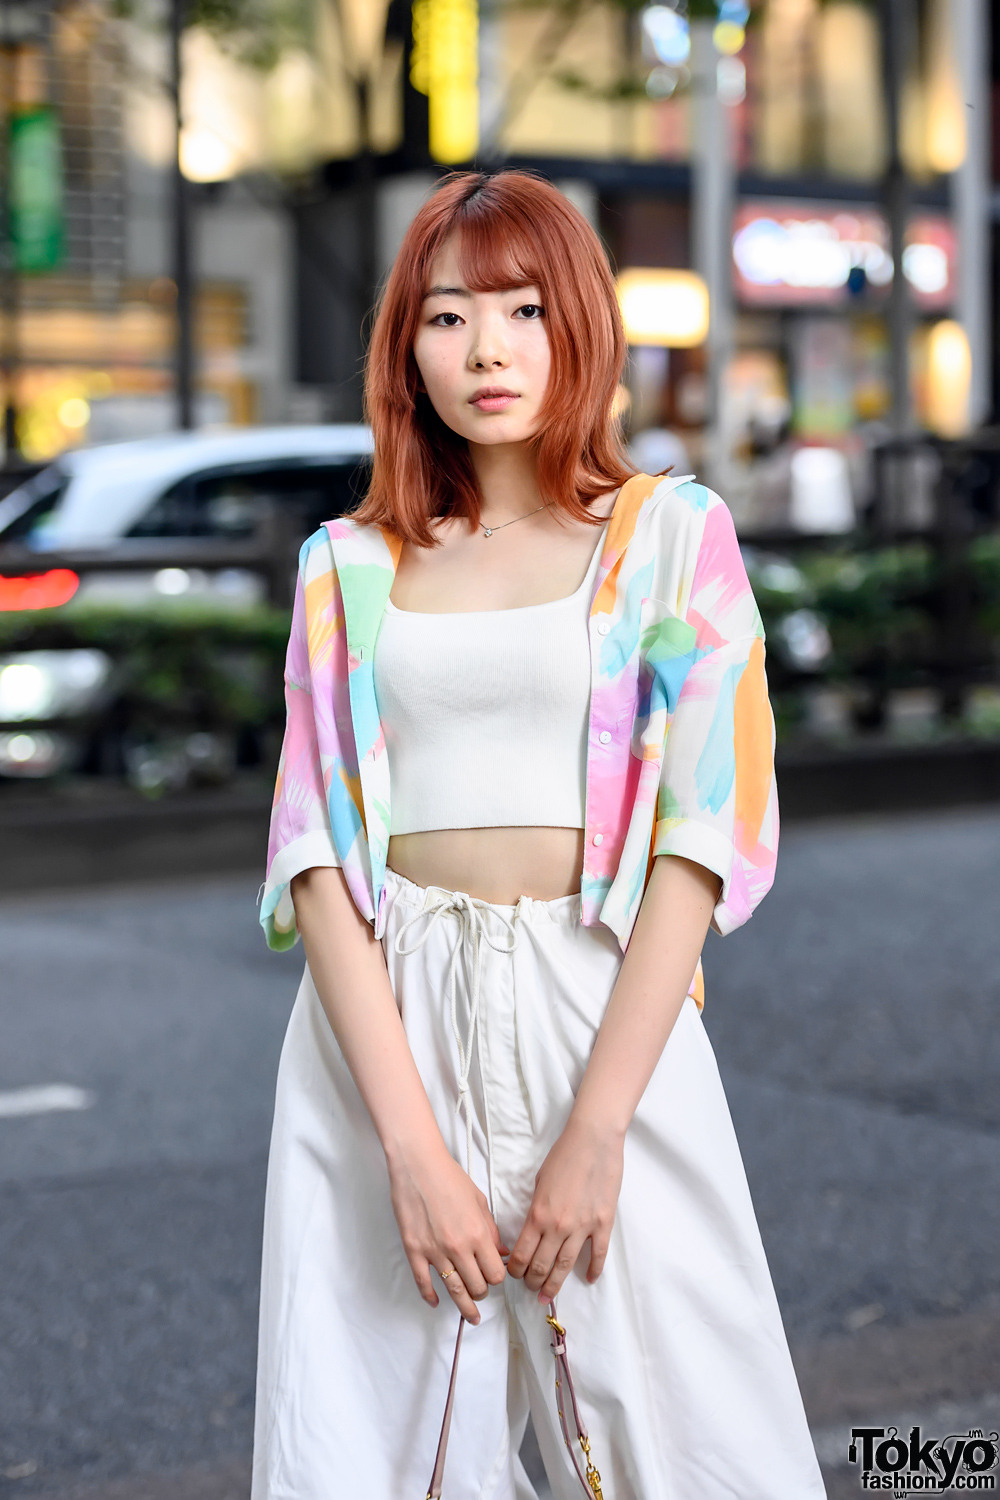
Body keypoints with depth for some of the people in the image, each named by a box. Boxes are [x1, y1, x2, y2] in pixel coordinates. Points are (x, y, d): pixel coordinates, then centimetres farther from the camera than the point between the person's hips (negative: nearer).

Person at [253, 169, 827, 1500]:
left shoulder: (672, 533, 3)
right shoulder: (350, 566, 8)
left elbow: (705, 831, -5)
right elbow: (319, 849, 1)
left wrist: (594, 1130, -14)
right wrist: (411, 1142, -11)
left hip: (611, 1017, -1)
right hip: (383, 1035, 2)